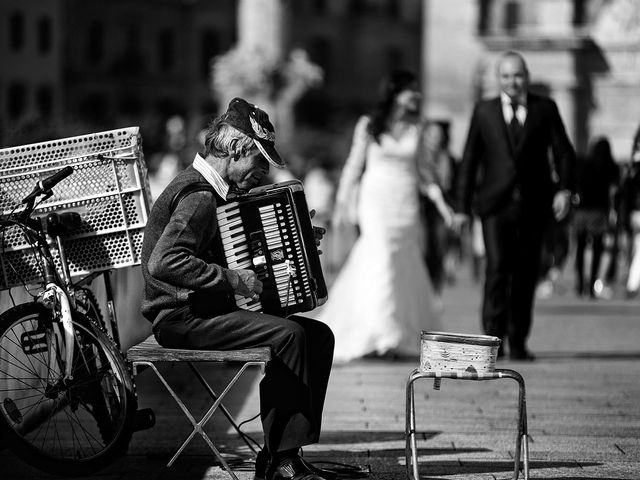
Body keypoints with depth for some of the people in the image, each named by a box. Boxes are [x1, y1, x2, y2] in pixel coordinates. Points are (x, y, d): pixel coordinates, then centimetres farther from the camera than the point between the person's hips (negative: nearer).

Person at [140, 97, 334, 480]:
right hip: (182, 318, -10)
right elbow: (162, 263, -31)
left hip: (207, 311, 10)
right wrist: (231, 279, -27)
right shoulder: (197, 197, -17)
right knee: (286, 335, -27)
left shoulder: (216, 193, 16)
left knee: (319, 335, 1)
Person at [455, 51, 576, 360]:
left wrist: (564, 189, -11)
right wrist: (462, 206, 6)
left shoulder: (545, 109, 8)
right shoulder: (484, 111, 9)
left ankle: (518, 343, 16)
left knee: (526, 274, 6)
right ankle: (493, 338, -17)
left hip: (534, 206, 1)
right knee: (497, 268, -15)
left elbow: (563, 152, 5)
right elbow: (469, 160, 9)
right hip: (496, 205, -1)